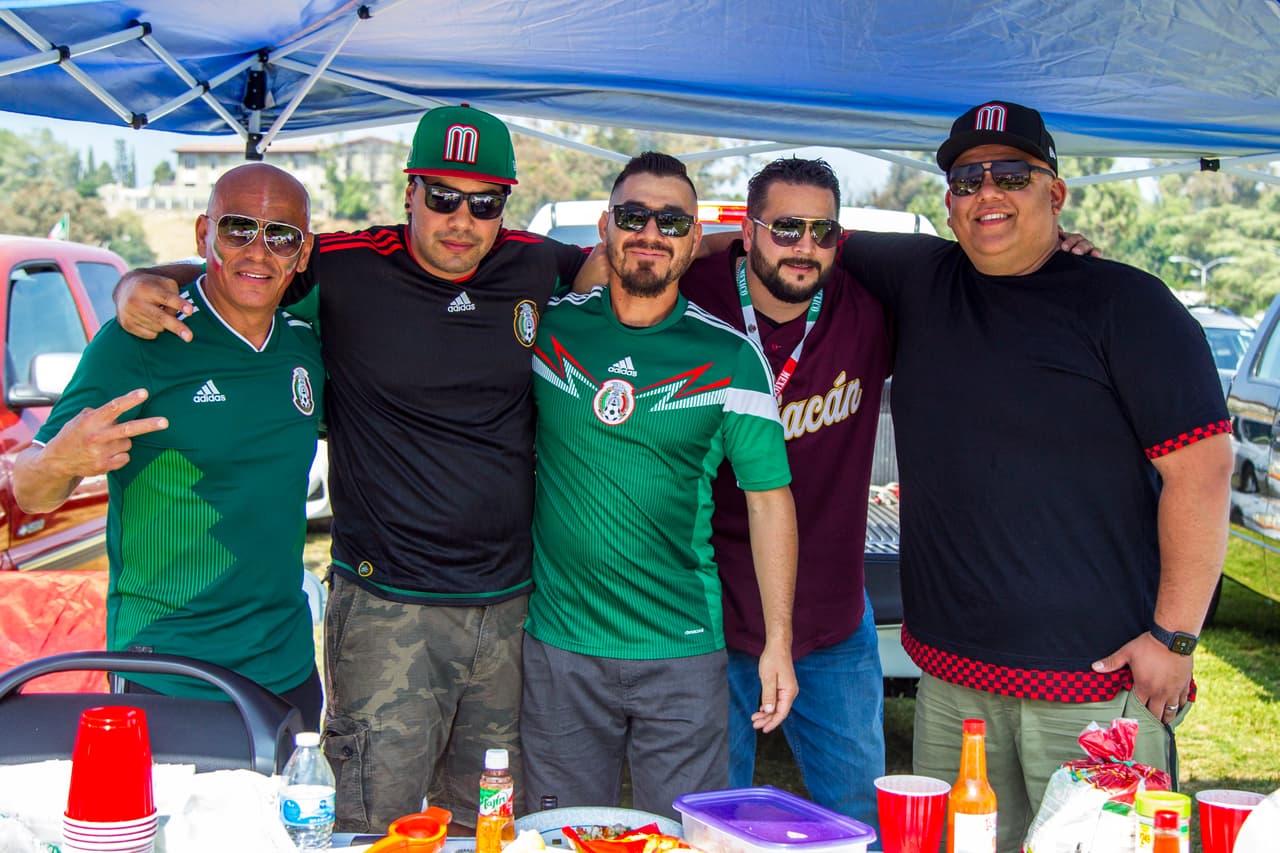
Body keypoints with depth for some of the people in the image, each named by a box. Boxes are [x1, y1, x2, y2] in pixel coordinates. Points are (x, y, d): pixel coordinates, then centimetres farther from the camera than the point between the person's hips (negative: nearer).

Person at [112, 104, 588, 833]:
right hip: (386, 607, -3)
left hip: (511, 604, 4)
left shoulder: (532, 266, 3)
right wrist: (143, 287, -17)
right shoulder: (345, 269, -7)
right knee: (376, 826, 0)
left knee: (491, 826, 16)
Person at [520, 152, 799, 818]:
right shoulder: (549, 328, 2)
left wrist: (779, 642, -3)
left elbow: (769, 496, 0)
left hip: (682, 651, -1)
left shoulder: (731, 357, -3)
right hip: (559, 643, 1)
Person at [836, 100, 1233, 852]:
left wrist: (1174, 635, -12)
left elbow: (1201, 465, -9)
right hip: (951, 675, 5)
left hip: (1101, 678, -5)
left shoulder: (1126, 303, -4)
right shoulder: (919, 281, 10)